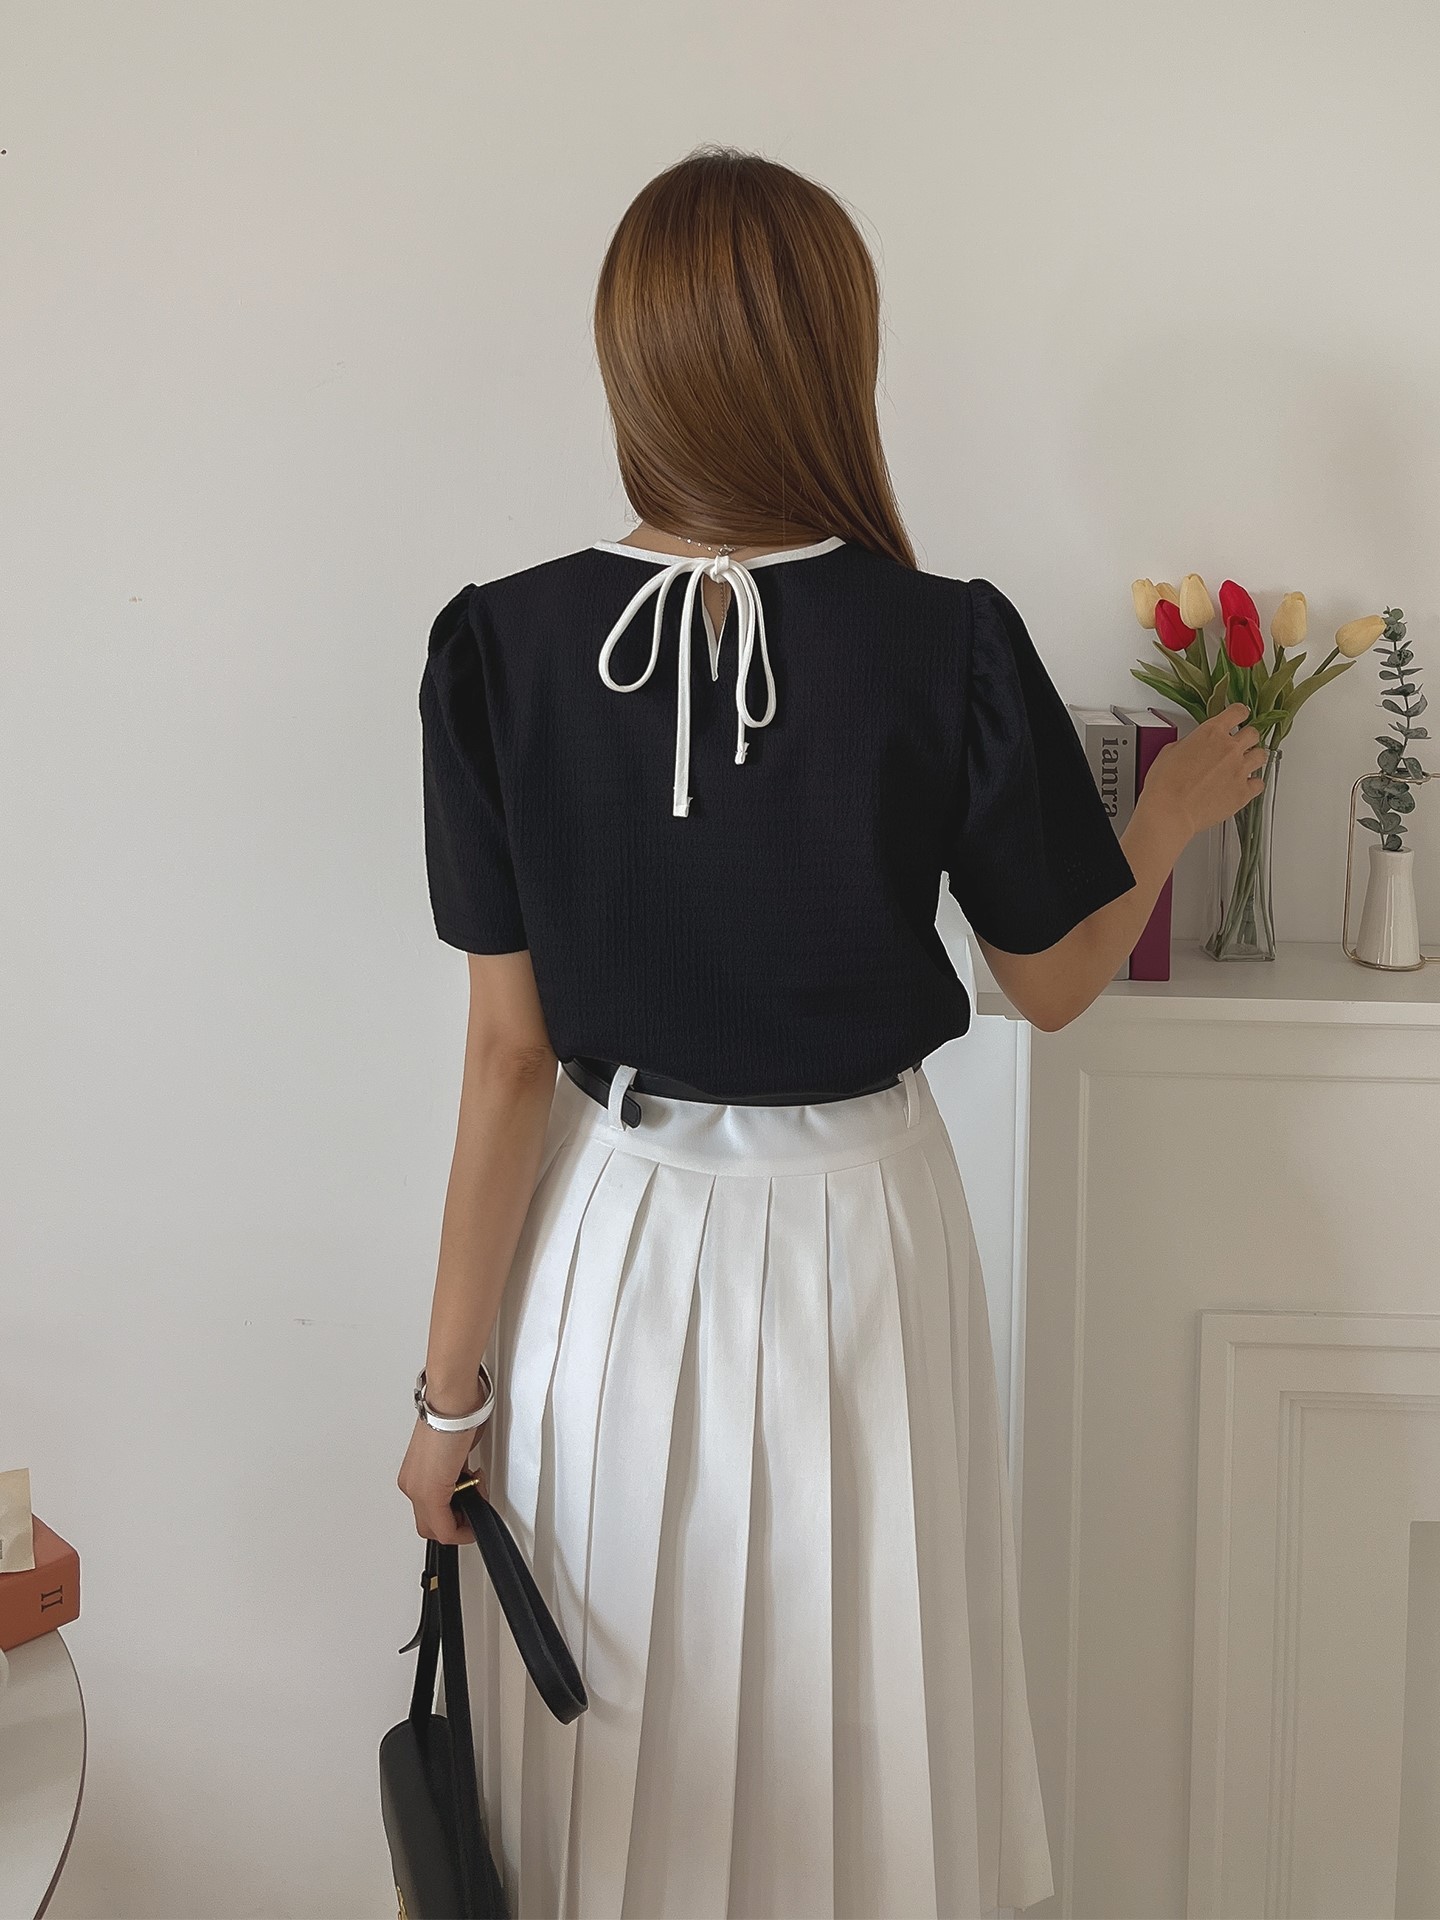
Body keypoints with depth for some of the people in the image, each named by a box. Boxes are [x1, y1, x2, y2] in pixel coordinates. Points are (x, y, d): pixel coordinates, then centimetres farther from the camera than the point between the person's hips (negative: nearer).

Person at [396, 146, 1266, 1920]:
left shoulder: (500, 648, -13)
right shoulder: (950, 651, -16)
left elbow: (508, 1054, -10)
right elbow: (1053, 980, -2)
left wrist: (453, 1385, 0)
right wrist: (1174, 813, 18)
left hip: (611, 1240, 1)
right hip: (855, 1231, -1)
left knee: (620, 1752, 18)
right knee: (857, 1737, 19)